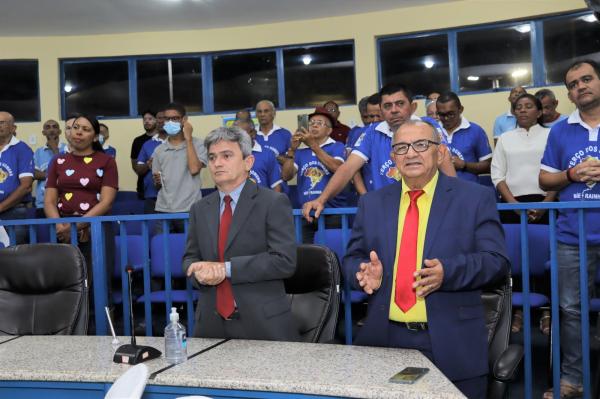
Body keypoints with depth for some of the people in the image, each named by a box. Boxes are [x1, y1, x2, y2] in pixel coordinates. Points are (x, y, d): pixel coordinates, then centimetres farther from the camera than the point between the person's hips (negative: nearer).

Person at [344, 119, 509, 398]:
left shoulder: (475, 198, -1)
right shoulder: (372, 203, 9)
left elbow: (497, 261, -6)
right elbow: (352, 259, 10)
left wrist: (447, 273, -23)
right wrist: (366, 272, -13)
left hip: (452, 345, -2)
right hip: (384, 340, 3)